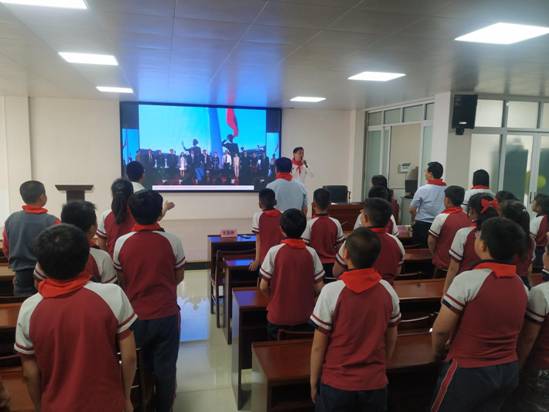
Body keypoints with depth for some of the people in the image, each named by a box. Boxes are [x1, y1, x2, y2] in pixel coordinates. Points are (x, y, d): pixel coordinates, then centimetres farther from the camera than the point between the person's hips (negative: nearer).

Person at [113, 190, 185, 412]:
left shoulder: (122, 242, -10)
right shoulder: (172, 241, -13)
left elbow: (121, 279, 2)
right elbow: (179, 277, -2)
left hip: (135, 315, 2)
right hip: (166, 314, -1)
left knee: (140, 366, 21)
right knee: (165, 367, 14)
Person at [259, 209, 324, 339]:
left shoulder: (274, 252, -13)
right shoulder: (311, 253, -7)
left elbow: (263, 287, -9)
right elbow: (319, 288, -6)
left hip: (278, 317, -2)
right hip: (305, 317, 2)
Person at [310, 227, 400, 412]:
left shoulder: (332, 291, -20)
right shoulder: (388, 291, -8)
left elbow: (318, 346, -13)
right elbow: (391, 339, 5)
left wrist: (313, 382, 1)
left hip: (337, 383, -3)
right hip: (375, 383, 3)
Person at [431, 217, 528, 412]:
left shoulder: (468, 279, -21)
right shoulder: (522, 286, -1)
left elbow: (441, 329, -16)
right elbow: (500, 325, 10)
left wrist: (438, 351, 5)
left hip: (469, 372, -6)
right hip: (509, 371, 6)